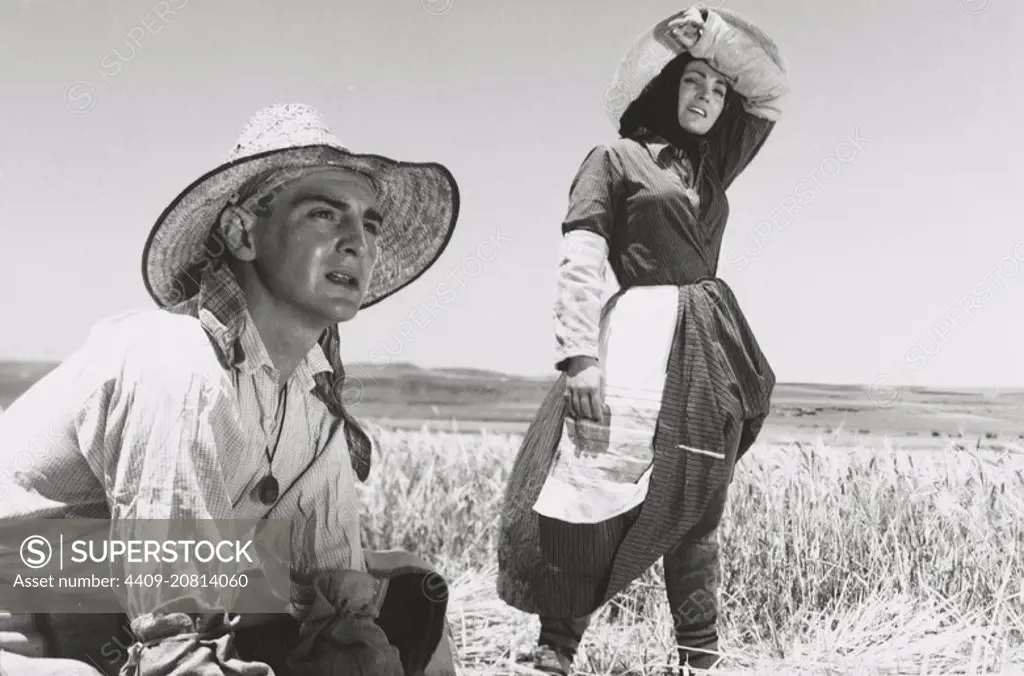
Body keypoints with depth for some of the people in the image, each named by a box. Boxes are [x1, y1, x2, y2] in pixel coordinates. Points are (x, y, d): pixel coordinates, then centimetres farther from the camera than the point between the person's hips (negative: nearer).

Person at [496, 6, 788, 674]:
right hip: (640, 341, -6)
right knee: (598, 492, -13)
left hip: (710, 350, 6)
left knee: (696, 505, 6)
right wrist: (580, 357, -20)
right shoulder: (615, 159, 4)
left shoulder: (711, 168, 21)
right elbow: (579, 262, -8)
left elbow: (770, 93, 29)